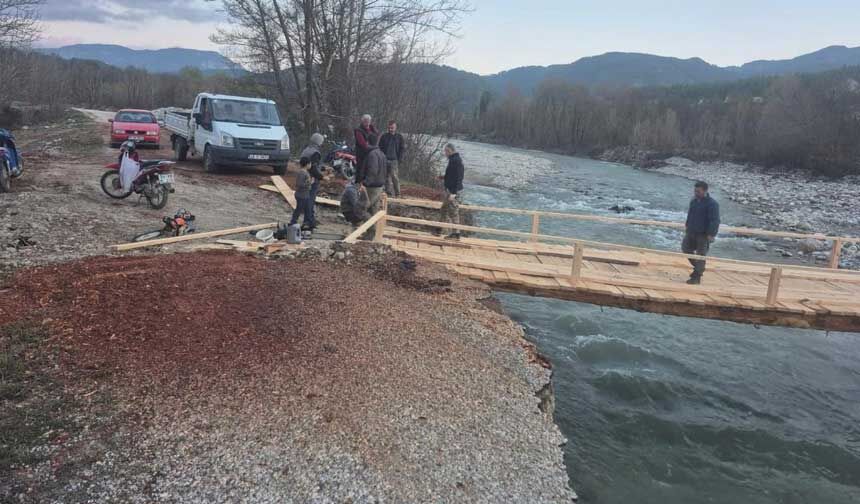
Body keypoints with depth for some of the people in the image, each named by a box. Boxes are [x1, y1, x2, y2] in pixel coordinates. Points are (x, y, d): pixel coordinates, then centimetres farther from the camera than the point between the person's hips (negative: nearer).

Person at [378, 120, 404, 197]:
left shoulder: (399, 137, 7)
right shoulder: (384, 136, 8)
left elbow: (401, 149, 8)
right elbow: (380, 148, 9)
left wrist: (400, 160, -3)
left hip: (395, 160, -1)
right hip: (385, 160, 2)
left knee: (395, 177, -6)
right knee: (387, 178, 3)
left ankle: (397, 194, 1)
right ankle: (389, 193, 9)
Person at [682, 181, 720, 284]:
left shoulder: (712, 204, -16)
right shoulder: (693, 201, 8)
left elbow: (715, 220, -20)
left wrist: (711, 235, -25)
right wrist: (688, 226, 22)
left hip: (704, 234, -8)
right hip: (691, 232, 8)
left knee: (700, 256, 0)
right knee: (685, 248, 14)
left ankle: (696, 278, 7)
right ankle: (698, 268, 32)